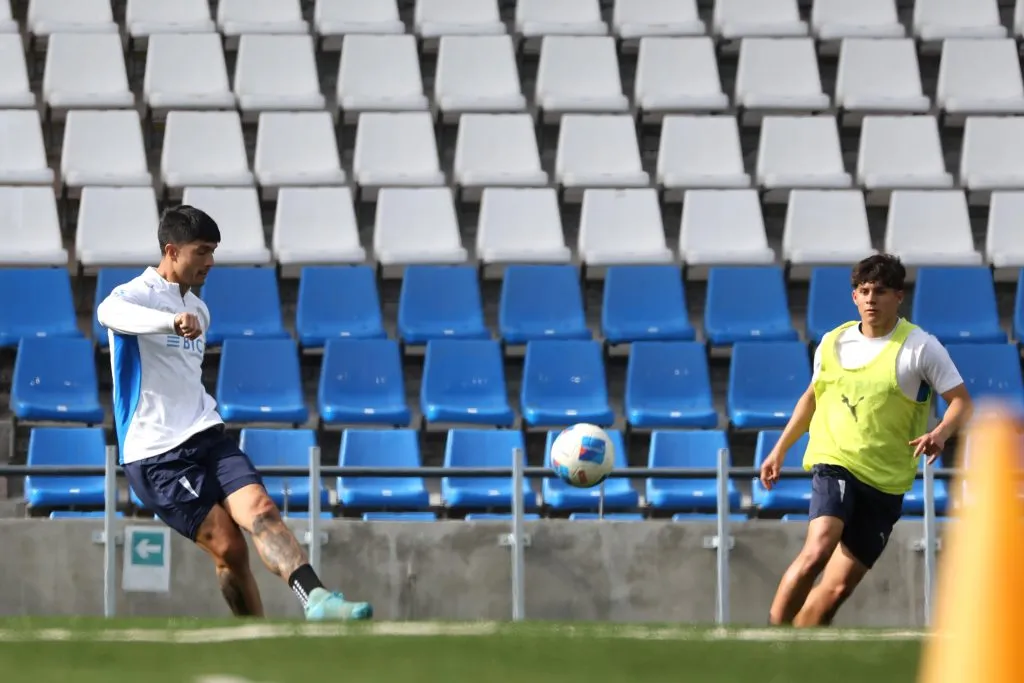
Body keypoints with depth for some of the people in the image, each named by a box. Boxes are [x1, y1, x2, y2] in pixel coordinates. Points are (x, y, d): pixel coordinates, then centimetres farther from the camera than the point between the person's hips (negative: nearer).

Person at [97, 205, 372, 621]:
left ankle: (315, 598, -38)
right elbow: (109, 313, -34)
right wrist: (172, 321, -51)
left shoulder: (197, 310, 19)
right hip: (156, 455, -6)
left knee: (261, 509, -20)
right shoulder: (136, 295, -7)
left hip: (206, 437, 6)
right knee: (228, 547, -15)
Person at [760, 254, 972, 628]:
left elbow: (961, 401, -1)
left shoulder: (921, 347, -2)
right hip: (835, 461, 0)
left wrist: (940, 433, -22)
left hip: (886, 481, 0)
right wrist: (780, 449, 23)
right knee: (817, 551, -26)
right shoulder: (833, 343, 7)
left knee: (839, 586, -2)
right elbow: (813, 395, 24)